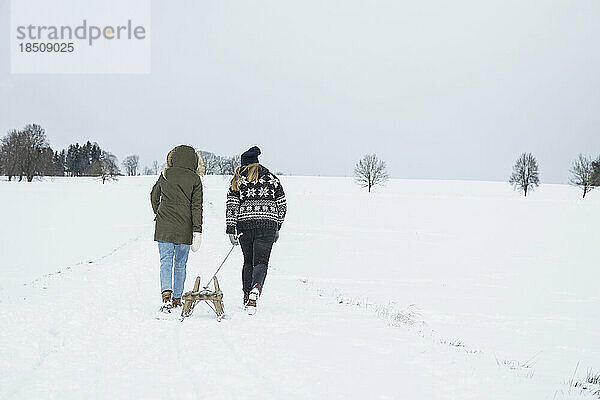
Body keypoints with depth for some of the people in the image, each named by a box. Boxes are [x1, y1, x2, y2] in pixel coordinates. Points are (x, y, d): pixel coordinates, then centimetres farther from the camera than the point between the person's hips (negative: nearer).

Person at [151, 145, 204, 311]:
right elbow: (197, 207, -6)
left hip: (164, 226, 0)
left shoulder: (165, 175, 3)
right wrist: (197, 232, -6)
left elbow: (154, 196, 16)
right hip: (184, 228, 0)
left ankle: (166, 295, -21)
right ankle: (177, 298, 18)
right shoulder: (195, 179, -3)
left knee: (166, 261, -1)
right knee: (180, 263, 12)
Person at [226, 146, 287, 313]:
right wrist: (277, 227, 22)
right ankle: (256, 288, -29)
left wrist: (231, 230, -2)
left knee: (248, 261, 17)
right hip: (267, 224, -1)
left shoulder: (238, 179, 9)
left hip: (244, 224, 1)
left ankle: (247, 296, 18)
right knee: (261, 262, -3)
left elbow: (231, 206, -1)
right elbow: (282, 205, 13)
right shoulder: (271, 178, 11)